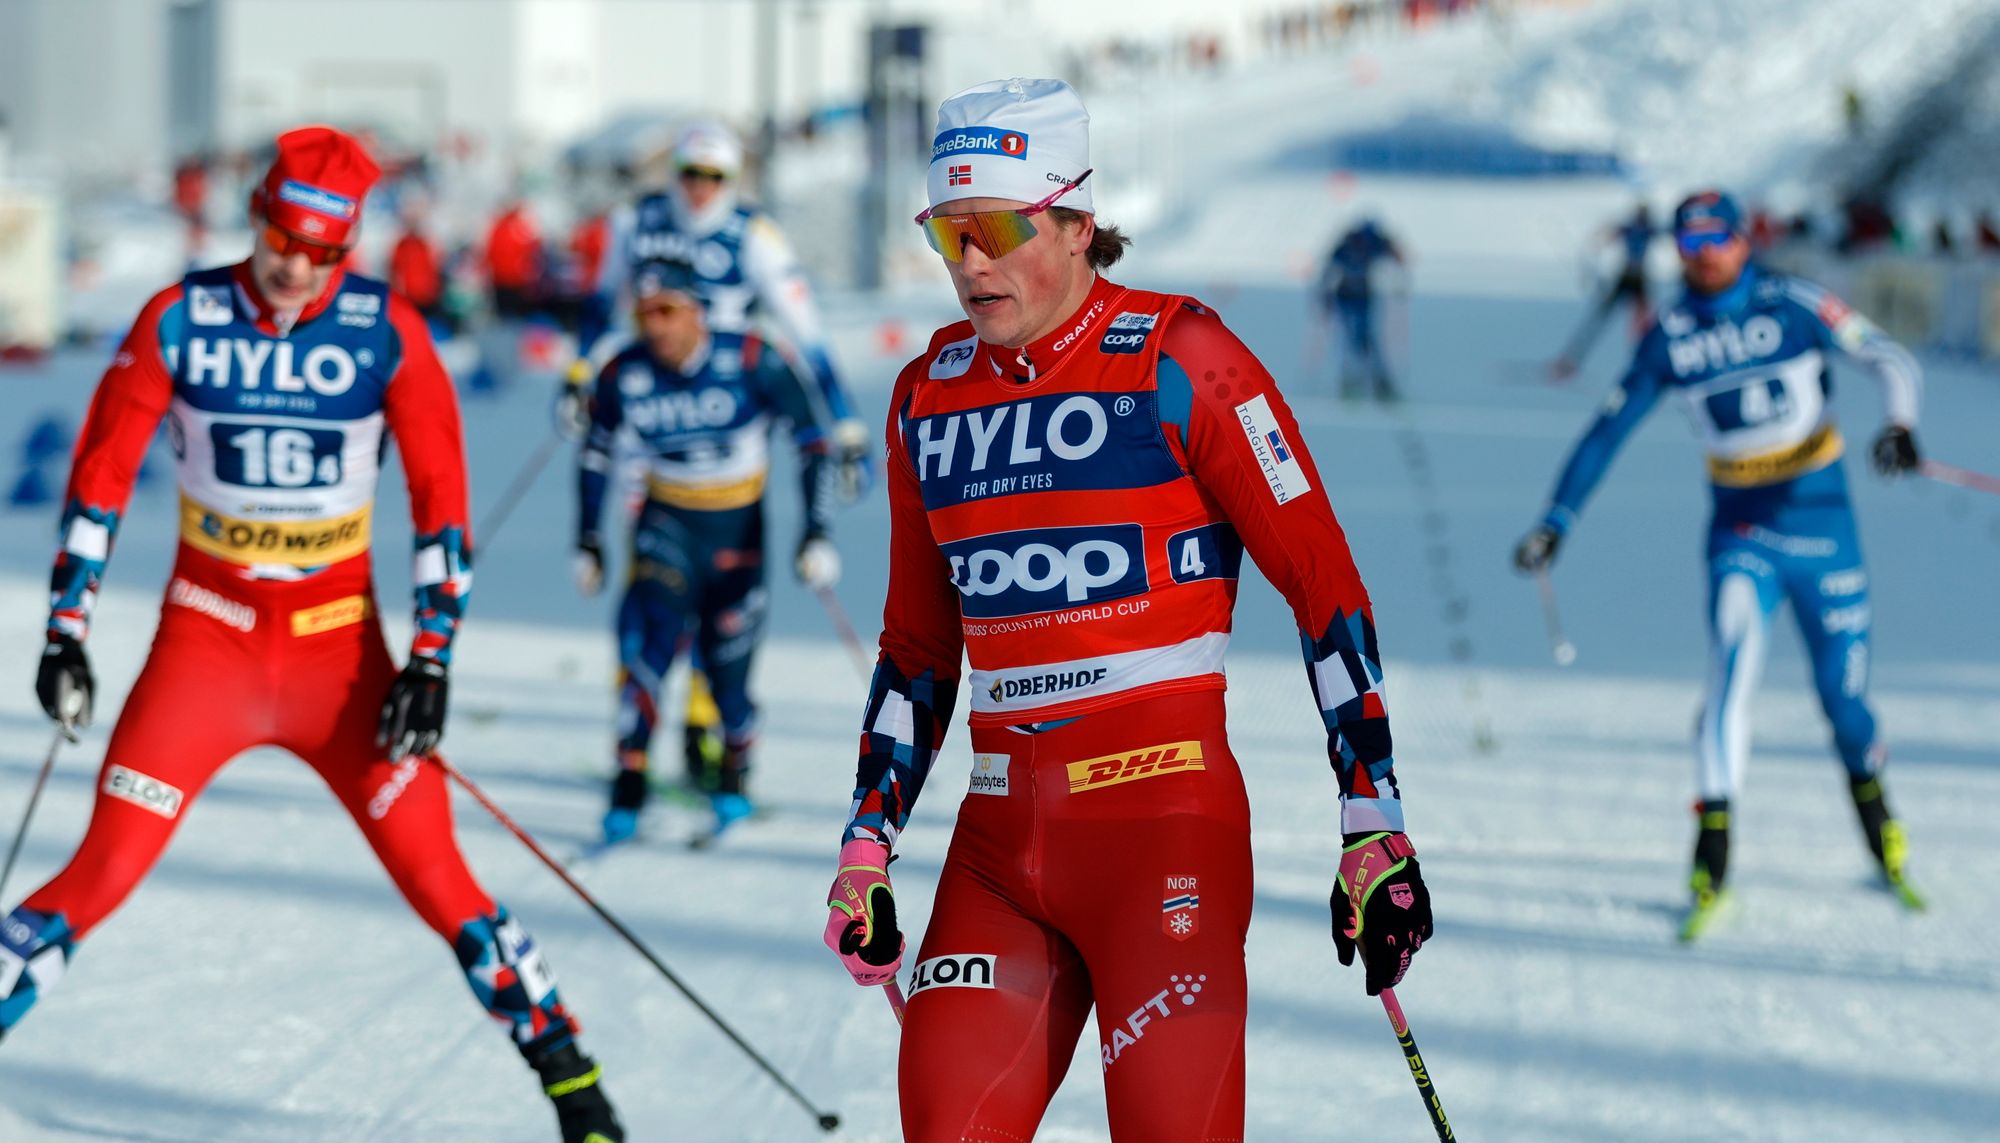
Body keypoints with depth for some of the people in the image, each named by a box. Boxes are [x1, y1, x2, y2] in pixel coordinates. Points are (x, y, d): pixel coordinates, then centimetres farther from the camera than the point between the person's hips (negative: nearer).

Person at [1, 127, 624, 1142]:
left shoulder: (387, 333, -8)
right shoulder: (179, 322, -7)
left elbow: (439, 497, -4)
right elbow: (100, 475, 0)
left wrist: (431, 660, -9)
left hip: (340, 647, 0)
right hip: (206, 639, 0)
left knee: (435, 878, -5)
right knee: (102, 876, -8)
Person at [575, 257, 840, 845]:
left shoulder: (751, 362, -19)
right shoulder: (623, 376, -12)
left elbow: (811, 438, -8)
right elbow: (594, 452, 8)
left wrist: (817, 532, -11)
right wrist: (587, 541, 8)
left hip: (737, 531, -1)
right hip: (667, 524, 1)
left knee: (727, 669, 0)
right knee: (648, 635, -22)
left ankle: (734, 779, 31)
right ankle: (628, 788, -18)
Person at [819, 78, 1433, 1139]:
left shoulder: (1177, 363, -7)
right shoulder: (930, 395, 11)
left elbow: (1327, 592, -6)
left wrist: (1373, 827, -10)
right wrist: (865, 848, 17)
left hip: (1166, 824, -6)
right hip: (1000, 840, 6)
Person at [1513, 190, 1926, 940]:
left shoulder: (1793, 305, -5)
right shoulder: (1668, 337, 1)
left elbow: (1889, 361, -7)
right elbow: (1608, 429, 6)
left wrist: (1899, 425, -28)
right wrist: (1555, 522, 0)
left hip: (1821, 518, -1)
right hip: (1741, 531, 1)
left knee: (1844, 690, 4)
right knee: (1732, 666, -21)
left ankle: (1877, 821, 31)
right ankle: (1712, 852, -22)